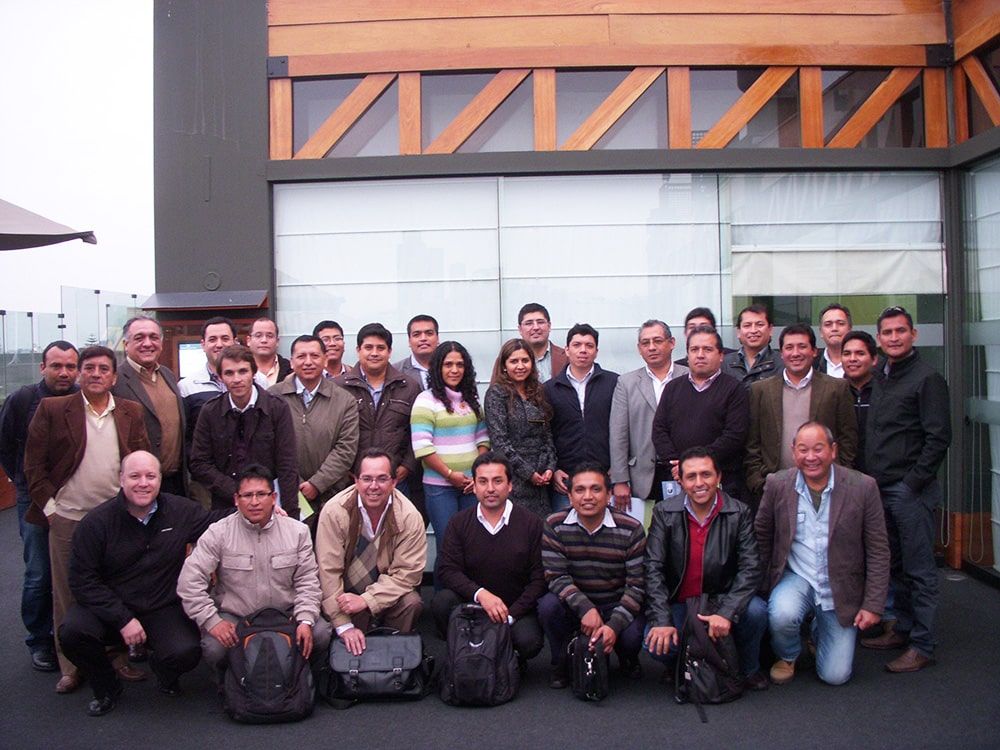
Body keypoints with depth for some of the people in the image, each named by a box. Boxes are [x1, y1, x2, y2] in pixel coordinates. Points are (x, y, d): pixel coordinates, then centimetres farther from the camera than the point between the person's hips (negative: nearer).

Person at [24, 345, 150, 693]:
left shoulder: (131, 413, 6)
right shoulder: (52, 410, -1)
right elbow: (34, 464, 0)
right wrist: (48, 505, -6)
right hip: (67, 519, -1)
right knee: (66, 595, 8)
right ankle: (70, 667, 20)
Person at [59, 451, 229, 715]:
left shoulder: (180, 511, -3)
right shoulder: (96, 522, -9)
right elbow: (83, 580, -10)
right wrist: (123, 620, -17)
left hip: (163, 610, 0)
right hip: (109, 608, 0)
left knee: (186, 653, -26)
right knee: (72, 632, -28)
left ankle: (164, 672, 15)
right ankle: (106, 689, 3)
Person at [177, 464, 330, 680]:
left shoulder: (297, 531, 0)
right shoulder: (218, 533, -6)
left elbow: (307, 582, 1)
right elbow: (189, 582, -9)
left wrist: (305, 620, -13)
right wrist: (212, 621, -16)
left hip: (285, 613, 1)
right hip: (233, 616, -1)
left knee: (321, 634, -24)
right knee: (214, 647, -30)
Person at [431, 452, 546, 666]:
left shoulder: (531, 523, -6)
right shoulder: (460, 522, 0)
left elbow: (539, 579, -8)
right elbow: (447, 570, -8)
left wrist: (510, 616, -18)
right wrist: (480, 594, -26)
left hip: (516, 608, -2)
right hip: (472, 603, 2)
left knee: (529, 642, -31)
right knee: (441, 602, -27)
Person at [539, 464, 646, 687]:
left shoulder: (631, 529, -12)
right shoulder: (555, 526, -11)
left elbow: (637, 585, -13)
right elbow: (556, 577, -15)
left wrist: (614, 625, -26)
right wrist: (585, 609, -30)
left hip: (617, 605, -1)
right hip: (574, 603, 1)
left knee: (632, 636, -30)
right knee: (548, 606, -29)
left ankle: (628, 660, 11)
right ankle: (561, 663, 0)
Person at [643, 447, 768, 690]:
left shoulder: (739, 513, -7)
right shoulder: (664, 513, -7)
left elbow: (749, 569, -13)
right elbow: (653, 569, -10)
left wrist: (726, 613, -27)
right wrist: (662, 620, -21)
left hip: (722, 599, 1)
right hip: (678, 603, 0)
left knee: (756, 611, -28)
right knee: (656, 643, -26)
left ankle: (748, 670, 3)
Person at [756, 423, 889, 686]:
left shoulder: (863, 487, -11)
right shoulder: (777, 484, -8)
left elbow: (878, 551, -6)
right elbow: (762, 537, 4)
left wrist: (873, 605, -8)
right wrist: (761, 583, -2)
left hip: (841, 590, 0)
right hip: (795, 578, 0)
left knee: (835, 676, -1)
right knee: (782, 614, -33)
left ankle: (819, 629, 34)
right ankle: (787, 657, 4)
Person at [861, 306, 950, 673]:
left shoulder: (927, 378, -9)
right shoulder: (880, 377, 13)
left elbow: (939, 437, -13)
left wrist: (913, 483, -15)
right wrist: (871, 479, 11)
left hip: (911, 490, -7)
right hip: (880, 488, 7)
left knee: (919, 570, 0)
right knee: (894, 565, 15)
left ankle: (922, 645, 8)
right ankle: (903, 629, 27)